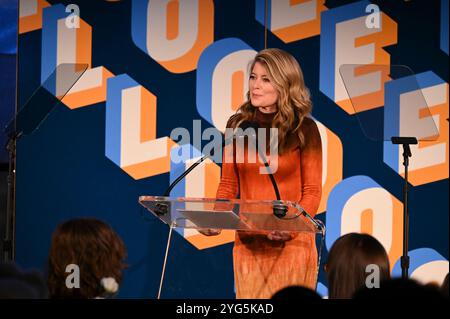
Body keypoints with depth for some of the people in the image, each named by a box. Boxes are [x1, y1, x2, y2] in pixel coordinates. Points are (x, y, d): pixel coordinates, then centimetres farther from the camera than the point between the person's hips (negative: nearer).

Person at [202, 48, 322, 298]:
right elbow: (228, 185, 9)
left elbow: (312, 192, -4)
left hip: (291, 242, -3)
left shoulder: (304, 130, -4)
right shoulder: (238, 126, 5)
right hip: (247, 241, 3)